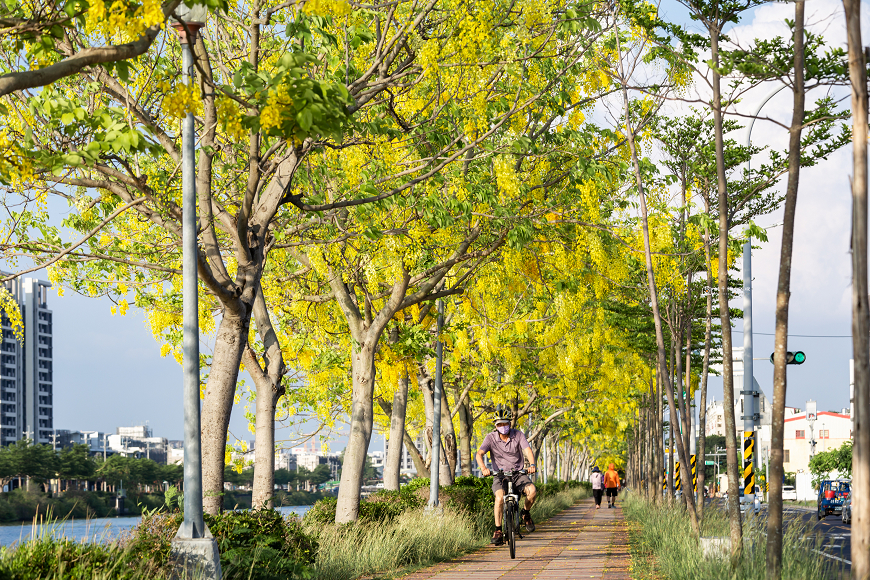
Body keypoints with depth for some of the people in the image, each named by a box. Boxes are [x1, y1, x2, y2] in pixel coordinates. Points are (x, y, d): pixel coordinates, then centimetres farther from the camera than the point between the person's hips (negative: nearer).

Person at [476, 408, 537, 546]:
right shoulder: (491, 437, -6)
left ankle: (525, 513, 4)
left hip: (517, 474, 1)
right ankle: (498, 531, -22)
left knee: (532, 490, -28)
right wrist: (483, 468, -39)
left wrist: (532, 464, -38)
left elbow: (528, 450, -16)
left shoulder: (518, 435, -4)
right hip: (499, 475, -1)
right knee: (499, 497, -31)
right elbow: (479, 453, -18)